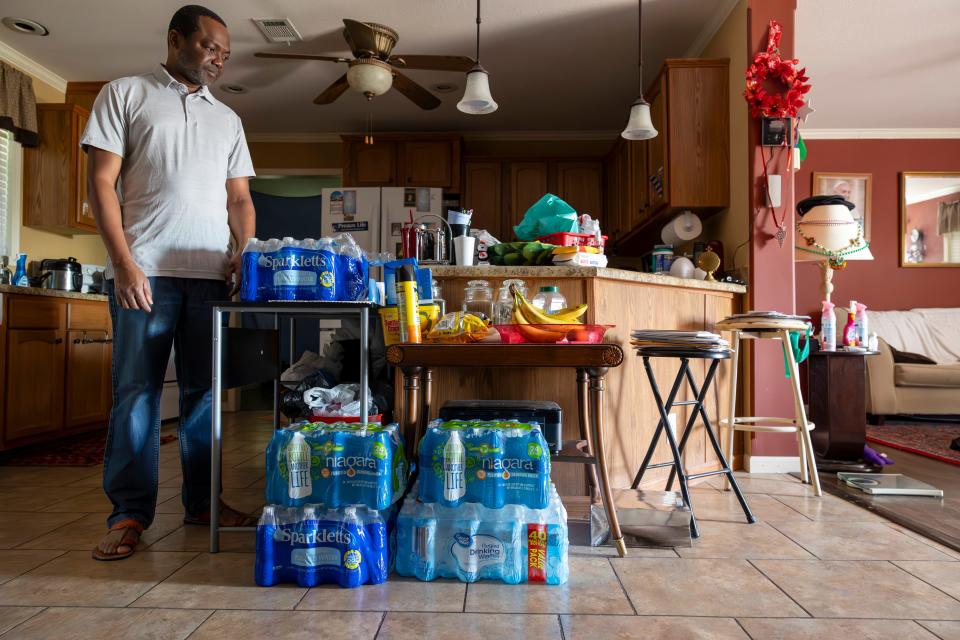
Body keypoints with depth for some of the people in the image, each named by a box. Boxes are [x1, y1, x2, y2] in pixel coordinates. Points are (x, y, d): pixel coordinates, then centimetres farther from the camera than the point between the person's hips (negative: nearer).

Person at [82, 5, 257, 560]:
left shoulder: (227, 119, 21)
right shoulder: (125, 94, 9)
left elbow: (239, 198, 18)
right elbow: (102, 182, 1)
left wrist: (245, 255, 0)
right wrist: (124, 261, -10)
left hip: (211, 273, 4)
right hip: (144, 269, -3)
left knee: (205, 390, 6)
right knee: (136, 391, -1)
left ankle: (203, 502, 16)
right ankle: (130, 514, 8)